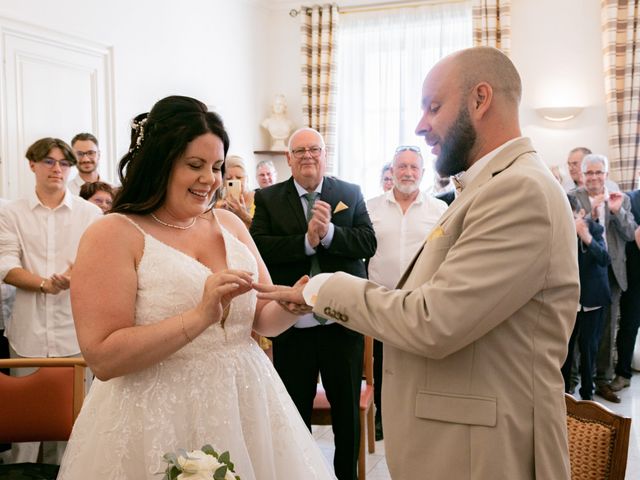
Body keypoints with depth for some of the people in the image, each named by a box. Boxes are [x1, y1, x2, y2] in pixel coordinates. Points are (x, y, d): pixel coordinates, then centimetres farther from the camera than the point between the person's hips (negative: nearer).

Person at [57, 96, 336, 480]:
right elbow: (103, 357, -17)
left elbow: (263, 319, 9)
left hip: (245, 406, 5)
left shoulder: (229, 223, 5)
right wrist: (200, 317, -25)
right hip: (160, 421, -5)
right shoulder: (112, 235, -10)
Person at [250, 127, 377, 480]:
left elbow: (368, 242, -6)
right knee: (294, 412, 15)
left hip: (343, 321, 1)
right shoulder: (268, 198, 1)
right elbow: (259, 246, -12)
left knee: (347, 408, 16)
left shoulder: (350, 193, 4)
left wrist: (329, 232, -21)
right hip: (292, 323, -1)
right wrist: (307, 240, -22)